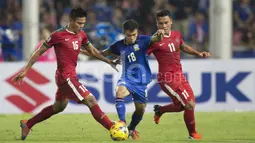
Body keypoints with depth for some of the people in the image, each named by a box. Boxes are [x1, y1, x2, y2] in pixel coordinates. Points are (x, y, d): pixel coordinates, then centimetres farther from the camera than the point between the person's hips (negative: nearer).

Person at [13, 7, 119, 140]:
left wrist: (109, 61, 10)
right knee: (91, 100, -15)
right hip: (65, 76, -10)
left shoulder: (81, 35, 6)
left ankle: (27, 124, 37)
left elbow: (93, 51, 20)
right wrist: (25, 70, -6)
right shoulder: (58, 35, -15)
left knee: (58, 107, 24)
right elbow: (39, 52, -7)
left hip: (71, 76, 10)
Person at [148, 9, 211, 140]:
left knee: (181, 106, 17)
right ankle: (192, 134, 9)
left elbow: (184, 47, 26)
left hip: (179, 75, 8)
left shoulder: (176, 35, 6)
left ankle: (159, 110, 41)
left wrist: (198, 53, 16)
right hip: (168, 79, -8)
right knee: (190, 104, -10)